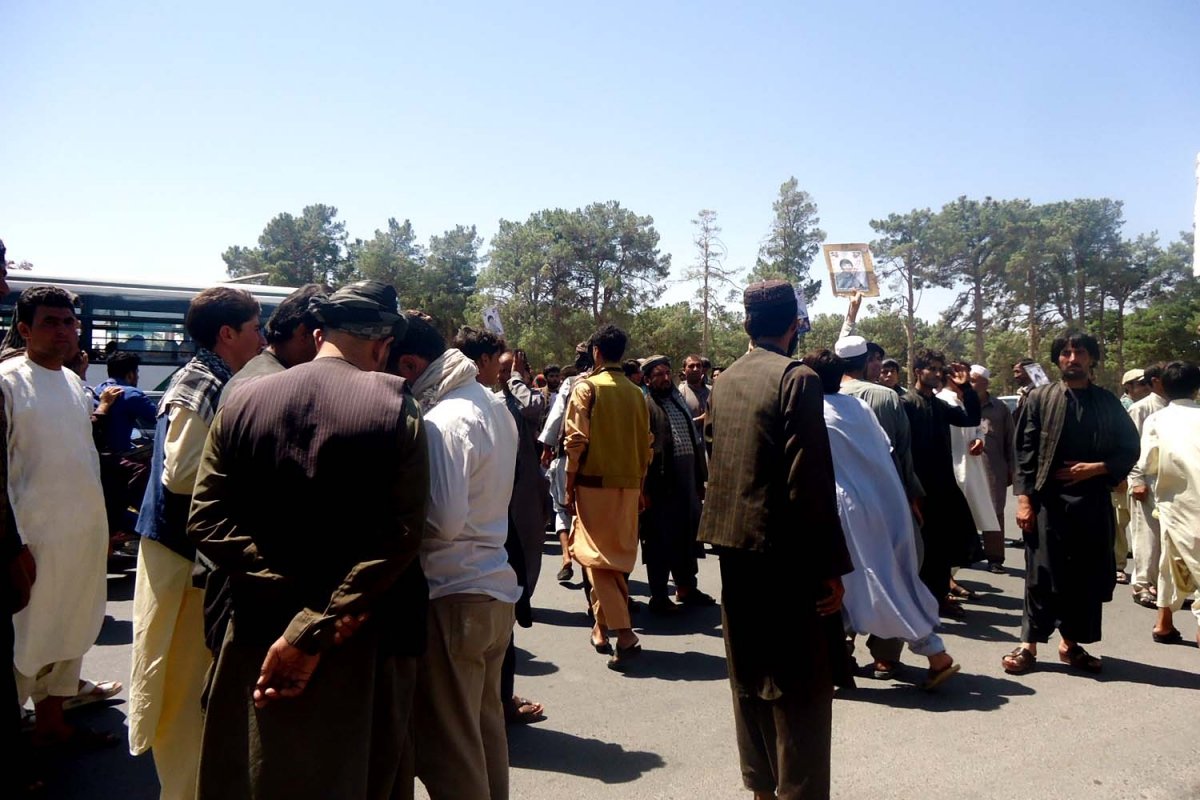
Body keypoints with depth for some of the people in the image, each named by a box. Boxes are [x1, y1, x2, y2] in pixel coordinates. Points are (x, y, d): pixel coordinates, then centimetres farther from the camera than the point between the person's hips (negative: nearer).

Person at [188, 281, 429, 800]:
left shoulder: (243, 401, -1)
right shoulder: (397, 408, -11)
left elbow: (206, 520, -6)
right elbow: (399, 538, -18)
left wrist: (293, 594, -11)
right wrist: (315, 632, -15)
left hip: (257, 643, 3)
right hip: (363, 654, -2)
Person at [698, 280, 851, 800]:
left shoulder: (725, 380, 8)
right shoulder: (796, 378, -13)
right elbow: (811, 482, -18)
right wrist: (832, 565, -13)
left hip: (733, 543, 7)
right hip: (785, 550, -7)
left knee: (750, 675, 17)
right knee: (801, 685, 3)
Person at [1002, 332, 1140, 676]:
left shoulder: (1108, 402, 9)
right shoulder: (1040, 398, 3)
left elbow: (1130, 448, 11)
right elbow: (1025, 451, -1)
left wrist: (1096, 468, -7)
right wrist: (1024, 498, -8)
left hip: (1092, 501, 3)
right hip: (1047, 500, -2)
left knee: (1086, 576, 8)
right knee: (1042, 574, 0)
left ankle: (1071, 644, 22)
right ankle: (1029, 644, 9)